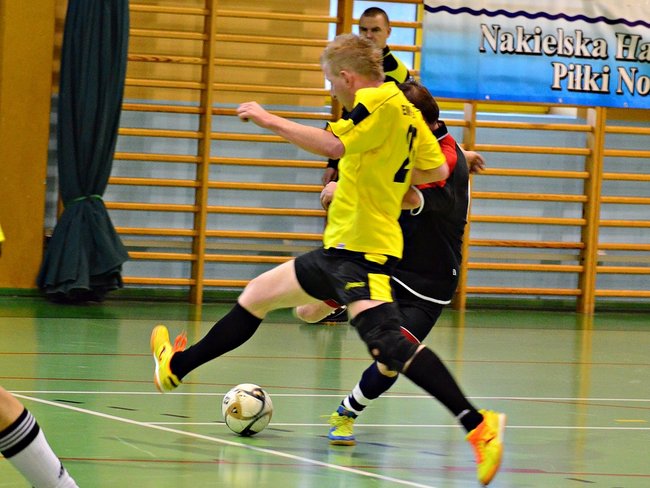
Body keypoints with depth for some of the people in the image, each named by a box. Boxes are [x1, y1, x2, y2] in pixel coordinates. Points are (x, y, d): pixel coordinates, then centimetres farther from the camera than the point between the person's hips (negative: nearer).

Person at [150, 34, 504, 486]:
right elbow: (438, 169, 19)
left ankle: (478, 425, -32)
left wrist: (269, 119, -15)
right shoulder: (407, 110, 14)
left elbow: (332, 144, -25)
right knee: (256, 295, 21)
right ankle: (177, 366, 38)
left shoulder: (379, 100, -14)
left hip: (363, 249, -11)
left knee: (386, 340, -27)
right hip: (342, 248, 11)